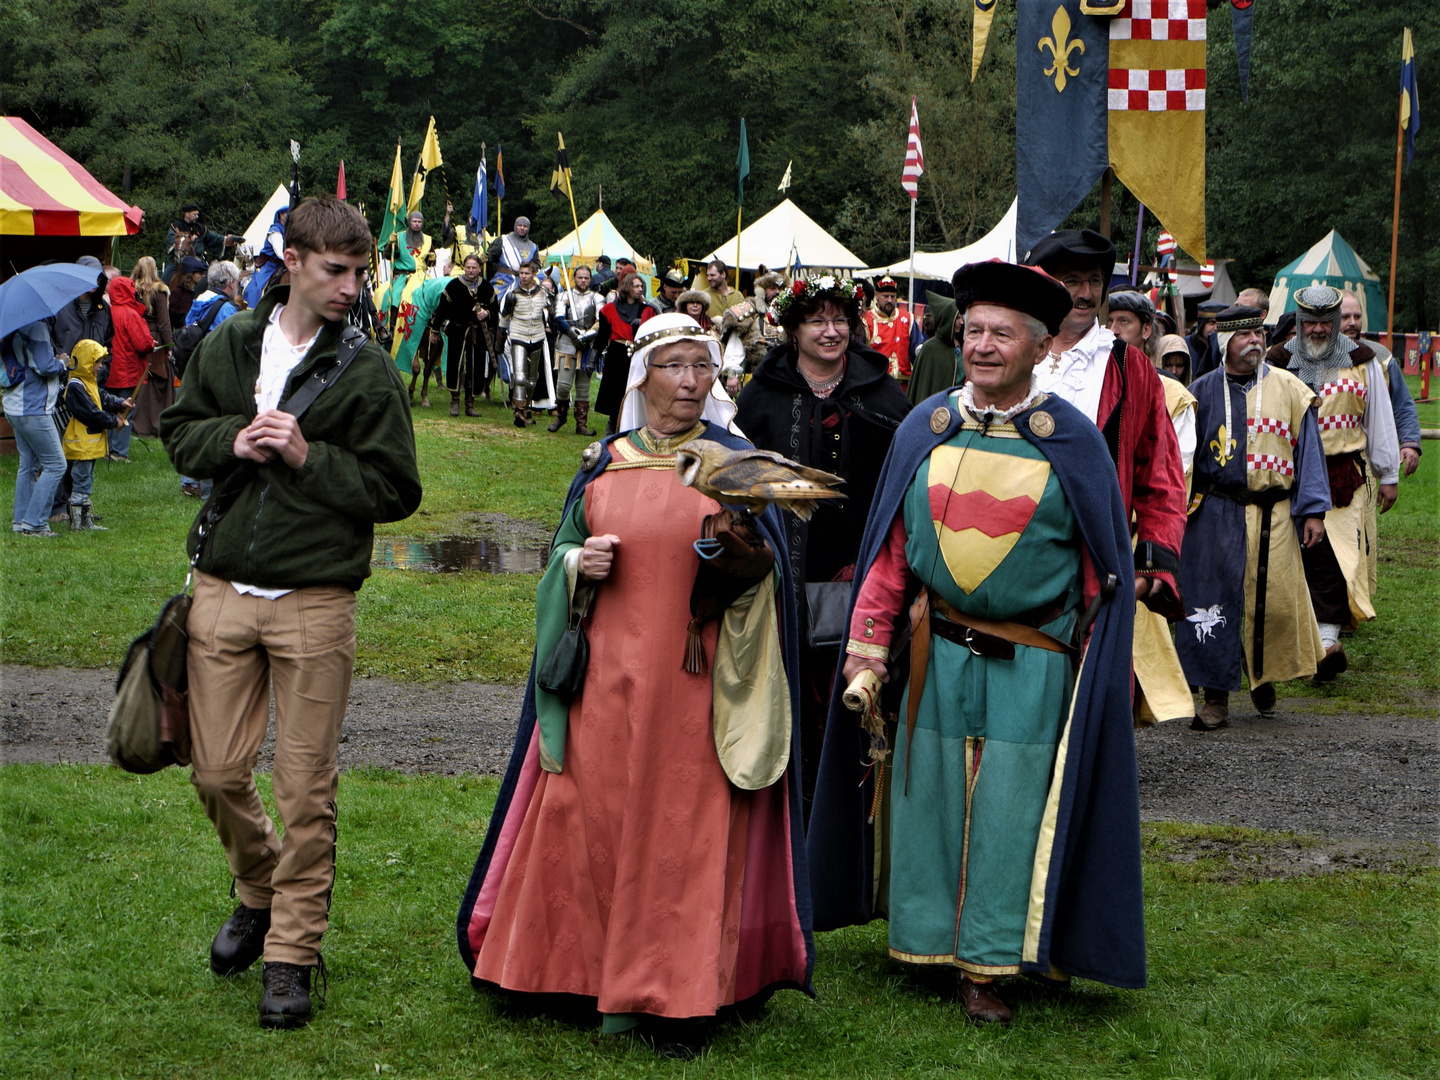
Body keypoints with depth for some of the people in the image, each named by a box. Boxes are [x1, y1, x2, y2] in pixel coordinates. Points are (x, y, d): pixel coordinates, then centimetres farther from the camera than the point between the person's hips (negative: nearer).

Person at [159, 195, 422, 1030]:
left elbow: (396, 490, -5)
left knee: (307, 788, 0)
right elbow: (178, 431, 15)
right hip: (222, 592, 3)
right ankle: (261, 892, 36)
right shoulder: (227, 345, 7)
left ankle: (293, 953, 12)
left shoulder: (370, 372, -3)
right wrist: (231, 439, -5)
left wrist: (309, 456, -15)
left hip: (316, 603, -3)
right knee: (217, 773, 8)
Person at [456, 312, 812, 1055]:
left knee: (685, 833, -2)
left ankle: (678, 998, 7)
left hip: (696, 682, -2)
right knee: (593, 819, 4)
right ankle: (599, 973, 20)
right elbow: (561, 553, 16)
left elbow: (771, 567, -1)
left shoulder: (733, 461, 4)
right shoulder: (604, 464, 10)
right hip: (608, 679, 3)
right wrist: (579, 565, -6)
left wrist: (741, 551, -22)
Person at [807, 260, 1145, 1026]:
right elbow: (890, 544, 7)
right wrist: (868, 645, 5)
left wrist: (1102, 668, 0)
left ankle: (988, 964, 13)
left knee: (1008, 809, 1)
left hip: (1032, 661, -2)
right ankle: (924, 938, 25)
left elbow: (1101, 562, 1)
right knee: (927, 794, 8)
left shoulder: (1071, 441, -4)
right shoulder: (924, 429, 3)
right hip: (937, 652, 2)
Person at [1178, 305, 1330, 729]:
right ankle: (1216, 698, 6)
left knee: (1275, 601, 2)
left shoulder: (1289, 390, 5)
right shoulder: (1202, 392, 5)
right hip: (1215, 515, 0)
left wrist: (1313, 510, -1)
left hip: (1274, 515, 0)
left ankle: (1264, 676, 29)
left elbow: (1309, 451, 5)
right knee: (1213, 603, -2)